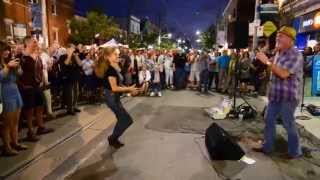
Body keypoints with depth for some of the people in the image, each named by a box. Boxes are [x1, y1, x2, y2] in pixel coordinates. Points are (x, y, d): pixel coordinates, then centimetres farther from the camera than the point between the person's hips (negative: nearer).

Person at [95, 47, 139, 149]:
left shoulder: (115, 68, 8)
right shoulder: (111, 69, -21)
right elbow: (114, 88, -23)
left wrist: (129, 89, 2)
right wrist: (129, 89, -15)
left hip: (115, 97, 9)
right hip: (112, 97, -9)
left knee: (122, 119, 18)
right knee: (127, 120, -1)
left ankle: (114, 139, 32)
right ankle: (112, 138, 16)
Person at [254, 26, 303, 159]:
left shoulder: (295, 55, -16)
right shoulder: (278, 53, 12)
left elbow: (284, 73, -28)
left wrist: (267, 61, -24)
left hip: (288, 96, -8)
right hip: (275, 94, 9)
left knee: (288, 124, 2)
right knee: (269, 120, 11)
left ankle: (295, 151, 21)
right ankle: (267, 147, 24)